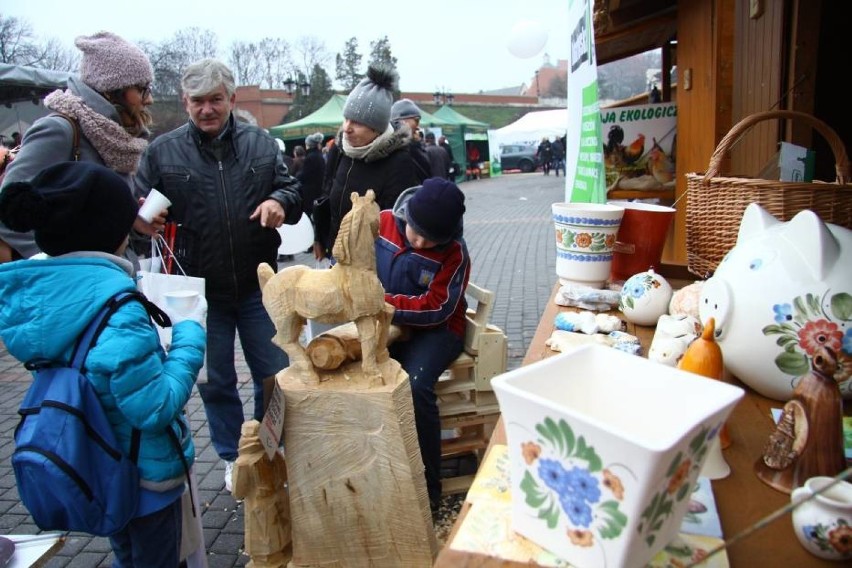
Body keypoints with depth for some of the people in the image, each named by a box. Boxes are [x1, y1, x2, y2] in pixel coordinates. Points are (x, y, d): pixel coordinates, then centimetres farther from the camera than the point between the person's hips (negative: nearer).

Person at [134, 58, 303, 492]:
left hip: (257, 286, 1)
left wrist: (280, 201, -14)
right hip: (200, 290, 0)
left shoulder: (260, 143, 4)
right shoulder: (162, 151, 1)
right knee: (215, 381, 13)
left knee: (275, 375, 11)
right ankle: (233, 457, 34)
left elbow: (292, 190, 9)